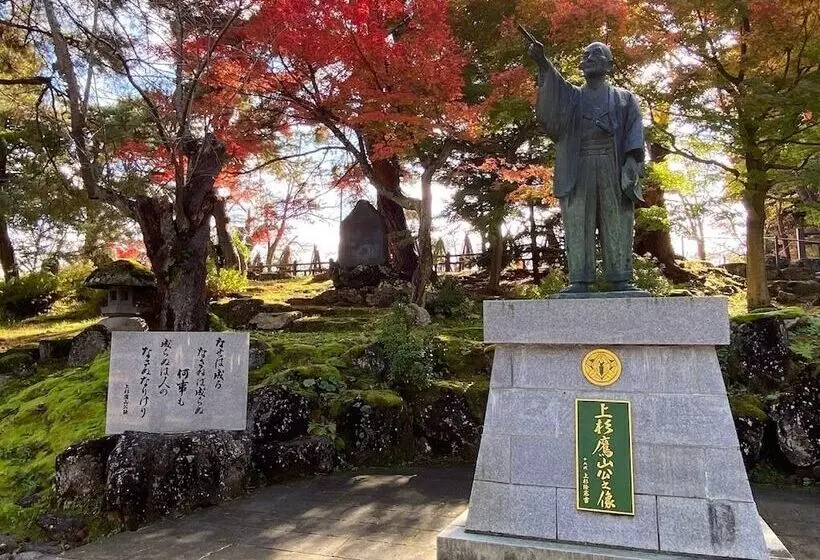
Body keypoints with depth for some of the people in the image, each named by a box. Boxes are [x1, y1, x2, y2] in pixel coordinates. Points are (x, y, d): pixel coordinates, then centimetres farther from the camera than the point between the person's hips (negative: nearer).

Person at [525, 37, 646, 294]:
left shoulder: (624, 98, 24)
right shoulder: (571, 95, 26)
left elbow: (634, 130, 8)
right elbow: (551, 91, 2)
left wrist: (633, 159, -11)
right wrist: (542, 63, -17)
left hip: (613, 165, 0)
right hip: (577, 166, 0)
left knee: (618, 224, -8)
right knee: (577, 223, -10)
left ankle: (621, 280, -10)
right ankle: (579, 281, -13)